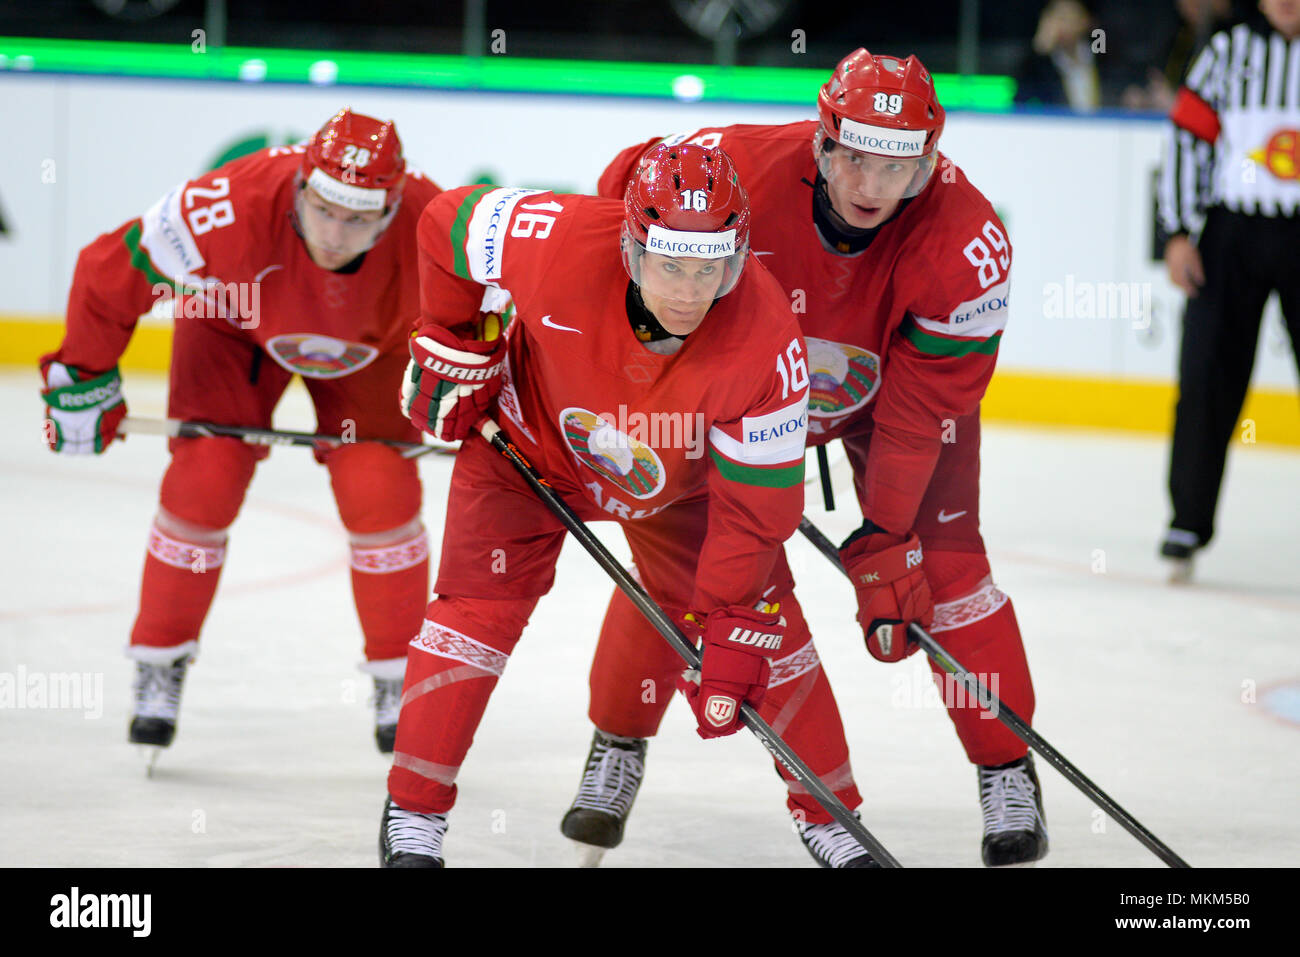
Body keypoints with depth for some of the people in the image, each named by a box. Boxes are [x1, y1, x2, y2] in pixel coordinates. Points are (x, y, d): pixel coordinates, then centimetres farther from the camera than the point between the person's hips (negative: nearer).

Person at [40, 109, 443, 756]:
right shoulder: (235, 210, -43)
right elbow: (110, 272, -26)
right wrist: (83, 378, -16)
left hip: (371, 338, 1)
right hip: (231, 319, -1)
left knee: (380, 492, -12)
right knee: (204, 481, -14)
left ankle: (401, 680, 9)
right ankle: (159, 665, 7)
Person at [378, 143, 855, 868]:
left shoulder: (766, 340, -36)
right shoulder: (560, 244, -39)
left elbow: (757, 502, -27)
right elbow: (451, 222, -17)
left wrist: (731, 628, -28)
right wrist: (452, 348, -8)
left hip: (677, 477, 1)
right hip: (529, 442, -1)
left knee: (761, 634, -4)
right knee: (479, 607, -13)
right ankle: (413, 820, -3)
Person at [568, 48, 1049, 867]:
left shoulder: (966, 242, -36)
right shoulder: (740, 169, -36)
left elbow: (918, 415, -30)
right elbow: (627, 187, -14)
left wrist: (886, 549, -30)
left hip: (893, 386, -1)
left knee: (943, 560, -12)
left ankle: (1008, 775, 3)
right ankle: (617, 748, 10)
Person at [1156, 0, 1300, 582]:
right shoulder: (1229, 51, 6)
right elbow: (1188, 136, 6)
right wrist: (1178, 233, -1)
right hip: (1231, 233, 1)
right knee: (1208, 380, -3)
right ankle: (1188, 524, 6)